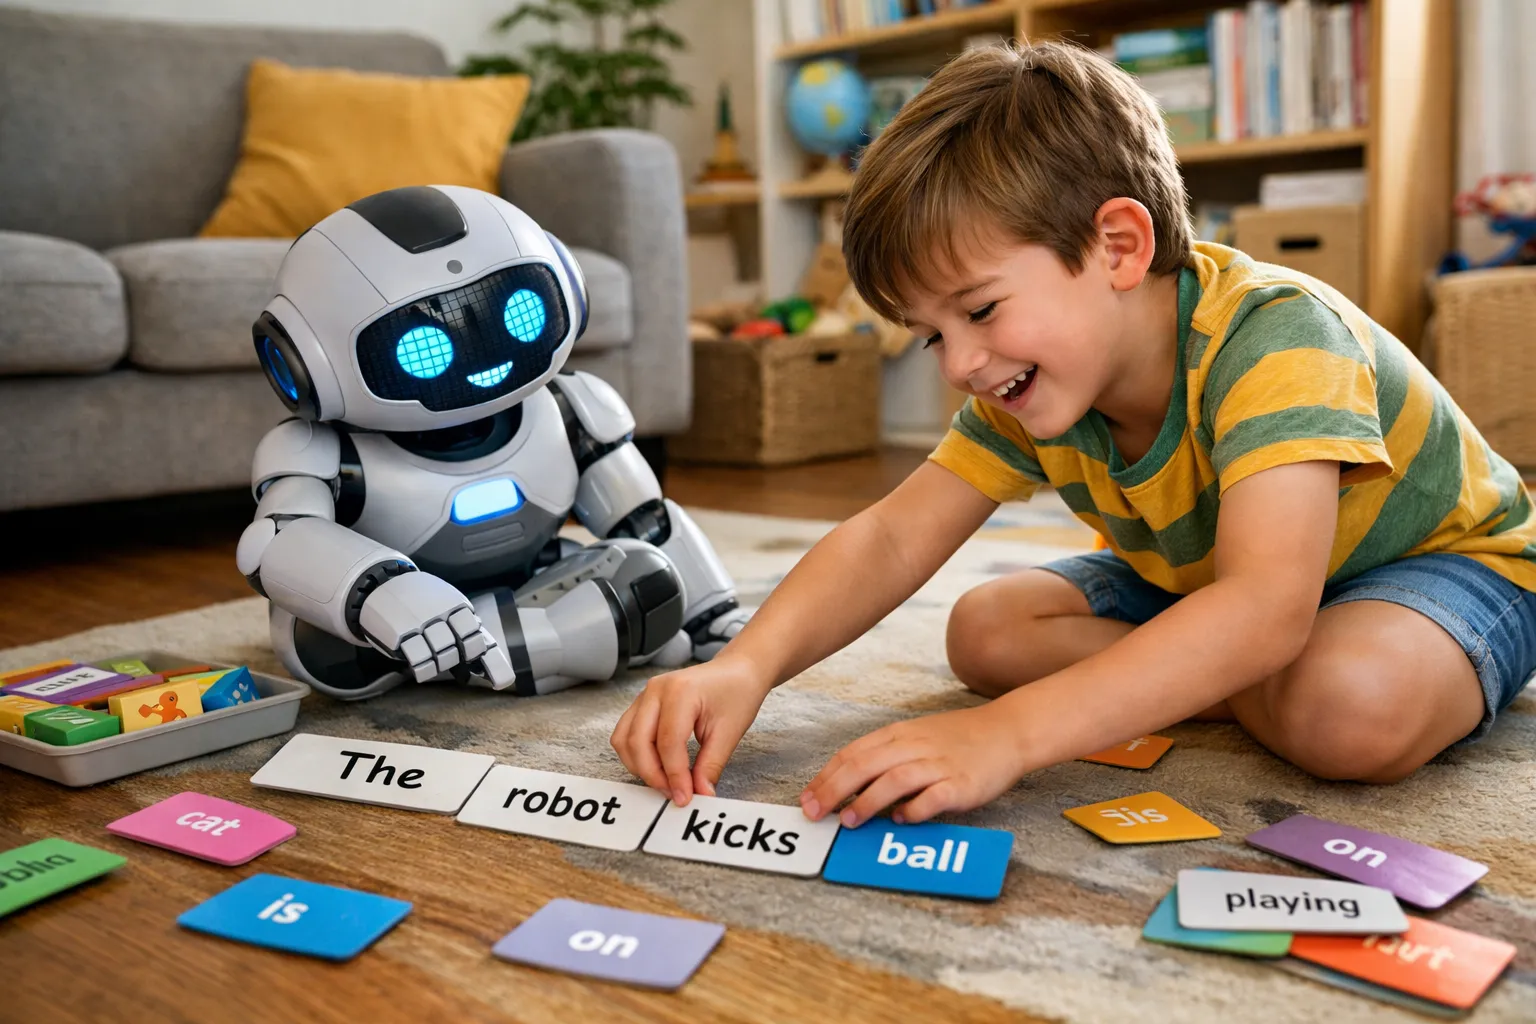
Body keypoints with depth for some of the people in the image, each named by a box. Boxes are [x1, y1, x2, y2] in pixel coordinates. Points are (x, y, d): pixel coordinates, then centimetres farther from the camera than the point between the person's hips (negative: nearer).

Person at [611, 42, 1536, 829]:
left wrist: (1005, 736, -57)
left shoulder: (1274, 336, -36)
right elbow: (892, 537, -18)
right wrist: (747, 665, -37)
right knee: (986, 629, -12)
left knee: (1352, 707, -40)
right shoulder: (1027, 392, -14)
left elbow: (1266, 606, -48)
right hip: (1202, 585, 7)